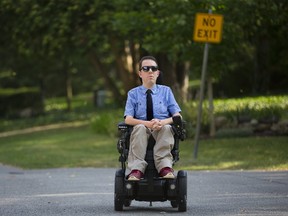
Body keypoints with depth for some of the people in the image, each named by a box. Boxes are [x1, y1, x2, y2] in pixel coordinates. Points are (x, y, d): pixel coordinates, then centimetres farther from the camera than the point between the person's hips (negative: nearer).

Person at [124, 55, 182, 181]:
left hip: (162, 130, 0)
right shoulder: (133, 94, 13)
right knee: (140, 128, -35)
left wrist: (162, 122, -17)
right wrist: (147, 124, -20)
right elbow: (128, 119, 0)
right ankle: (136, 169, -49)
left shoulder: (165, 91, 16)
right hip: (142, 130, 0)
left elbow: (178, 116, 6)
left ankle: (165, 167, -49)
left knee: (166, 128, -34)